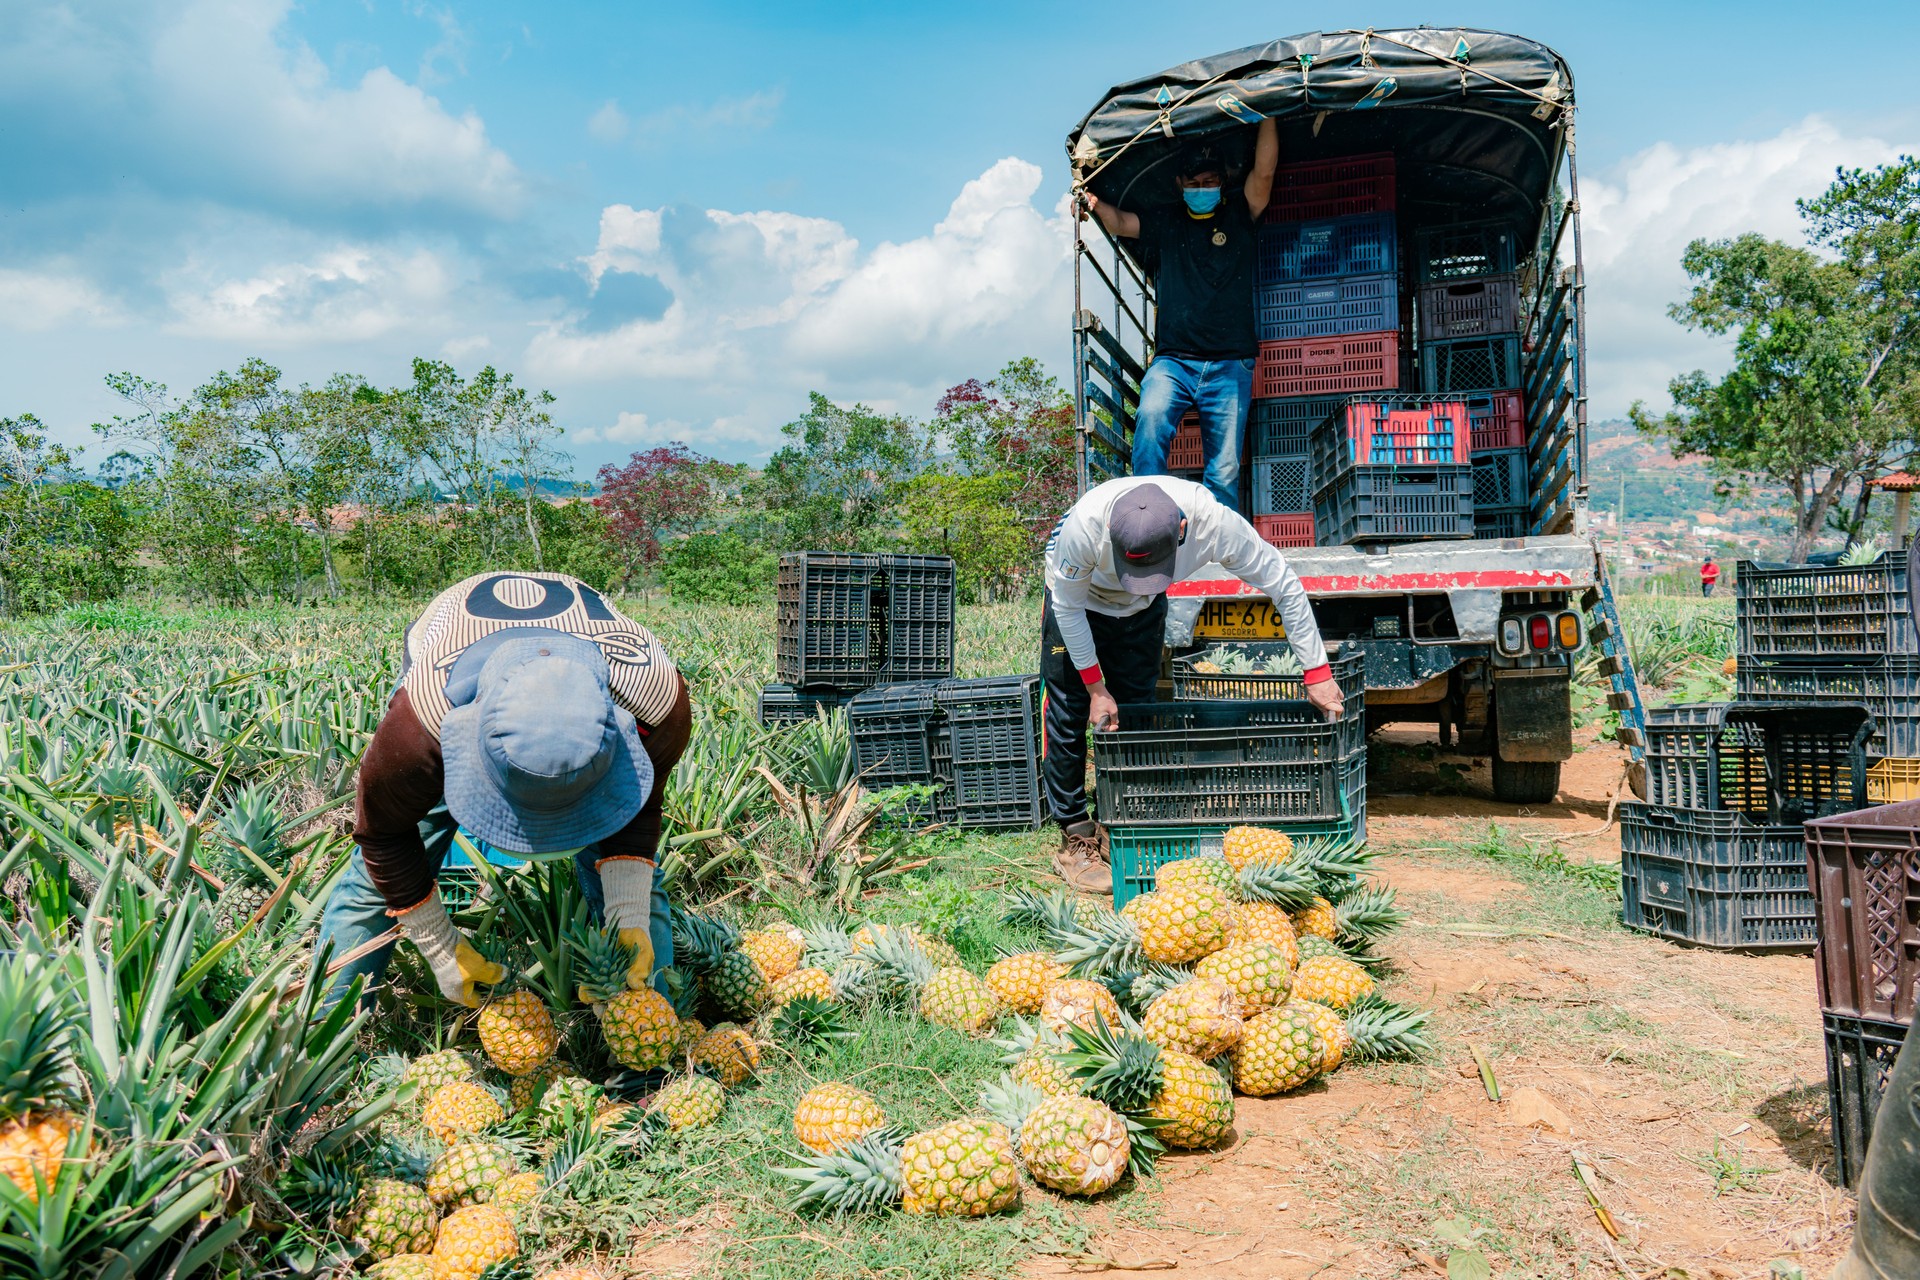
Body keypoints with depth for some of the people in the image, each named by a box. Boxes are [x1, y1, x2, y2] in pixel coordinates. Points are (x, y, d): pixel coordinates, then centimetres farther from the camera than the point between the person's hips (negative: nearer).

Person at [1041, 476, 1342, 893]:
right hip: (1079, 600, -2)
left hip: (1142, 610, 2)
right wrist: (1095, 688, -18)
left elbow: (1285, 587, -22)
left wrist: (1317, 673, -19)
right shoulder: (1085, 524, -42)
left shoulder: (1215, 523, -38)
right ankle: (1075, 839, 0)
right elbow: (1068, 606, -22)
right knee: (1069, 714, -8)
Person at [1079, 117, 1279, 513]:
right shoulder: (1164, 223, 18)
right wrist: (1094, 203, -13)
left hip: (1230, 365, 0)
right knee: (1150, 420, -30)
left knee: (1225, 468, -5)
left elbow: (1264, 172, 2)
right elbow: (1119, 222, 7)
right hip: (1172, 360, 0)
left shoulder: (1239, 215, 15)